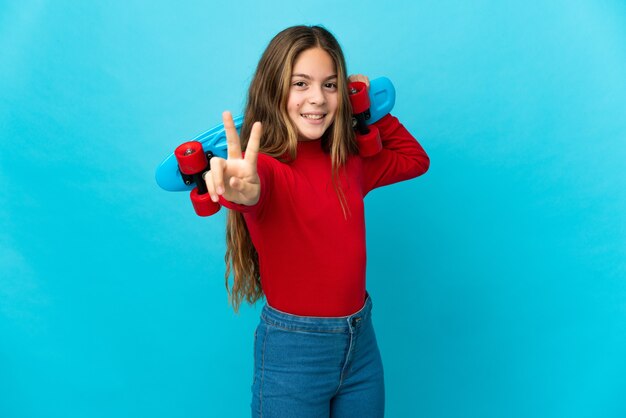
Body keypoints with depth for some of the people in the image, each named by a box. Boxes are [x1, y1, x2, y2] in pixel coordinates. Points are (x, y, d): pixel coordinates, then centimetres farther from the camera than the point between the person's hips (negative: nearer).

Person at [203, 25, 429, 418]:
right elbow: (255, 188, -39)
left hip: (362, 341, 6)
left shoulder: (350, 163, 3)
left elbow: (416, 159, 19)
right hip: (292, 349, -5)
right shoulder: (266, 166, -16)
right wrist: (242, 190, -61)